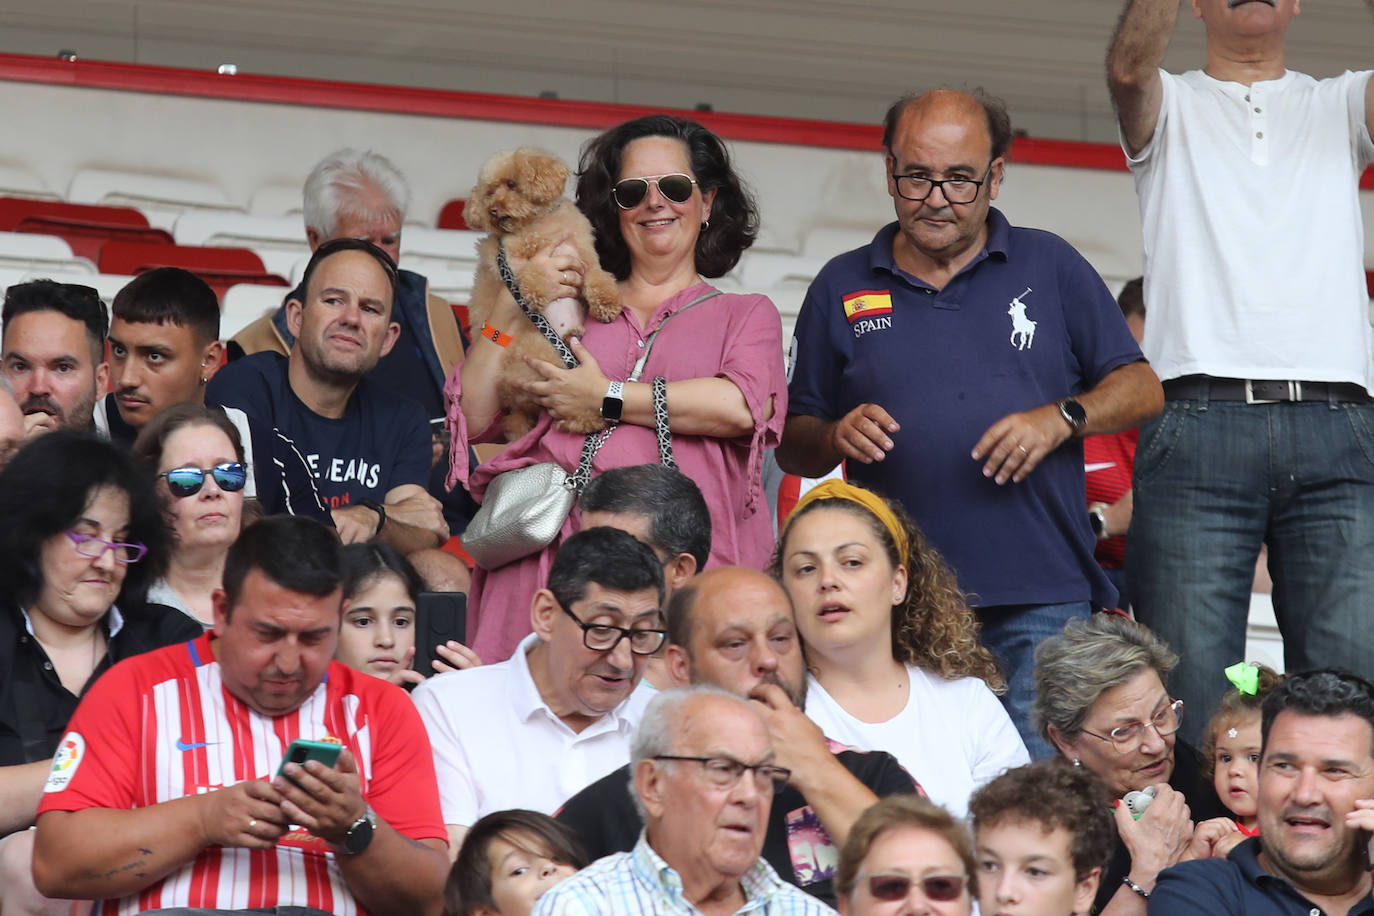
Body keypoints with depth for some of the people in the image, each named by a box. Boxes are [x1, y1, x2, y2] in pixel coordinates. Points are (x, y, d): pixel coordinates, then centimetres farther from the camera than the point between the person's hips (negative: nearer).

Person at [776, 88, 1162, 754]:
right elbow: (792, 446, 14)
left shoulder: (1050, 267, 11)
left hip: (1041, 599, -1)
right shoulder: (842, 289, 13)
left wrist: (1060, 418, -9)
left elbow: (1141, 389, 9)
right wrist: (836, 437, -9)